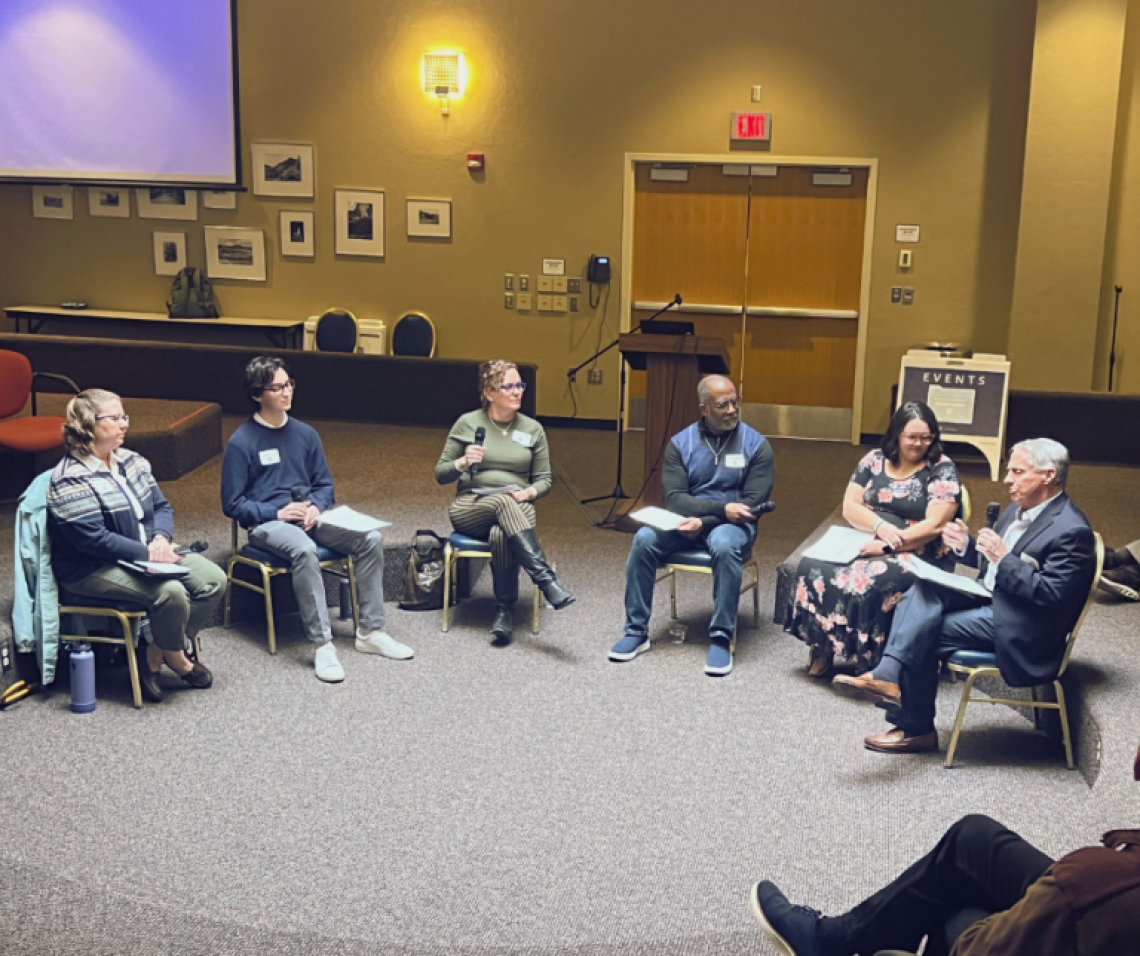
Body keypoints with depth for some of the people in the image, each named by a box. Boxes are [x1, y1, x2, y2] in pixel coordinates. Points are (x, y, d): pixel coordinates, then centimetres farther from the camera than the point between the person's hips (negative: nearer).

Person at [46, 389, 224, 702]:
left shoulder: (130, 461, 7)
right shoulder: (71, 481, -18)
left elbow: (162, 507, 10)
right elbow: (94, 539, -24)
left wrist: (161, 539, -12)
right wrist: (147, 553, -23)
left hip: (146, 555, 9)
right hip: (92, 570, -9)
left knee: (213, 579, -8)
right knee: (170, 592, -30)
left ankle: (157, 654, 0)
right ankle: (175, 658, 0)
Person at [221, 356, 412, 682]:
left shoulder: (305, 434, 10)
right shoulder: (241, 442, -5)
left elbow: (324, 484, 16)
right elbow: (232, 504, -4)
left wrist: (316, 507, -6)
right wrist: (277, 513, -15)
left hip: (310, 517, 5)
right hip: (267, 523, -5)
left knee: (371, 539, -17)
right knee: (304, 550, -38)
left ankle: (371, 632, -10)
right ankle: (323, 645, -35)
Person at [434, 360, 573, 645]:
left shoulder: (533, 429, 8)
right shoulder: (467, 423, 4)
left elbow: (544, 480, 11)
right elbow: (440, 474, 6)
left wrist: (529, 492, -12)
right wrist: (463, 463, -15)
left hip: (517, 509, 1)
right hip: (470, 507, -1)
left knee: (501, 534, -37)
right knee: (503, 502, -37)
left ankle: (505, 610, -24)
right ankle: (547, 582, -44)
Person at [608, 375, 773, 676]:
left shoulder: (756, 444, -3)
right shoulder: (680, 443, 2)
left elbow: (753, 502, -9)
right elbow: (674, 497, -7)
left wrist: (705, 521, -21)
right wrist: (721, 508, -23)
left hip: (731, 524, -2)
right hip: (687, 521, 2)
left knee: (724, 545, -37)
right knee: (645, 539, -25)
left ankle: (721, 637, -27)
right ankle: (636, 631, -15)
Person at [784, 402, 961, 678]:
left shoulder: (943, 470, -2)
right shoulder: (874, 460, 11)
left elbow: (934, 525, -12)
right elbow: (850, 507, 6)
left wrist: (888, 545, -19)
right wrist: (880, 526, -14)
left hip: (917, 555, -5)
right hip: (865, 544, 5)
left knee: (868, 581, -35)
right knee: (813, 566, -23)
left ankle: (867, 660, -21)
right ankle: (824, 648, -13)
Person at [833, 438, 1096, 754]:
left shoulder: (1071, 531, -18)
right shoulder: (1019, 509, 11)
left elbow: (1052, 594, -23)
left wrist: (1003, 558, -26)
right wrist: (966, 546, -1)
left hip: (1016, 626, -9)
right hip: (990, 598, 9)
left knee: (922, 634, -16)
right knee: (924, 589, -15)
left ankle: (915, 729, -4)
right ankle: (889, 675, -29)